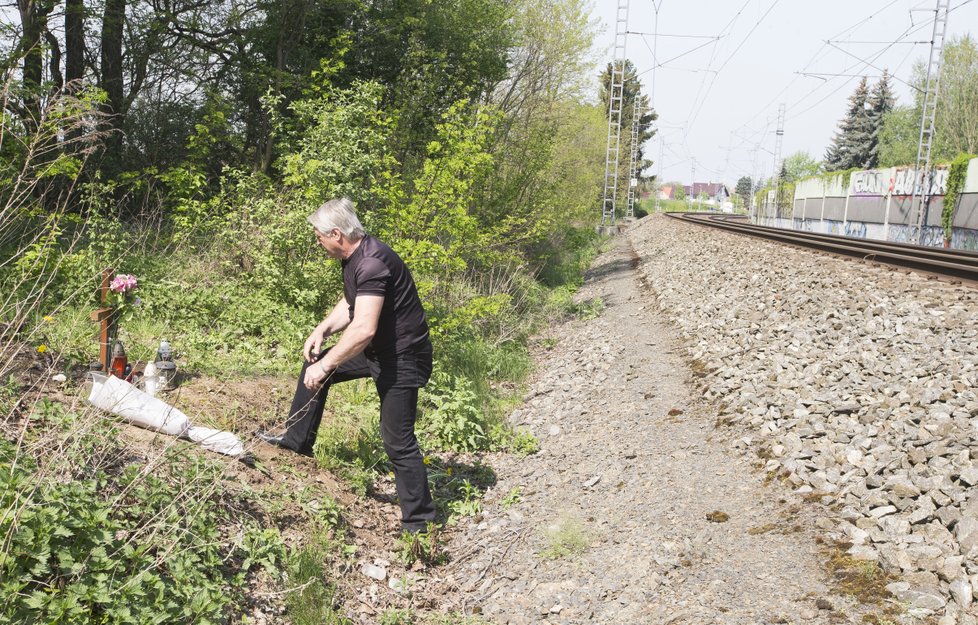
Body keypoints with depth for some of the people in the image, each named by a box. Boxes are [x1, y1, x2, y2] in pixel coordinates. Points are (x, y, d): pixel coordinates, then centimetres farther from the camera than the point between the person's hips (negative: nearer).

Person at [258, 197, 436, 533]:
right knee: (314, 366, 19)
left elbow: (363, 329, -35)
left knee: (397, 440, -6)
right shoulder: (354, 257, 4)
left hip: (402, 358, -10)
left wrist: (326, 366, -27)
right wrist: (322, 329, 2)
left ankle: (419, 522, 6)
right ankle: (297, 441, 35)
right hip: (376, 349, 10)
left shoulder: (372, 263, -28)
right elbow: (349, 303, 19)